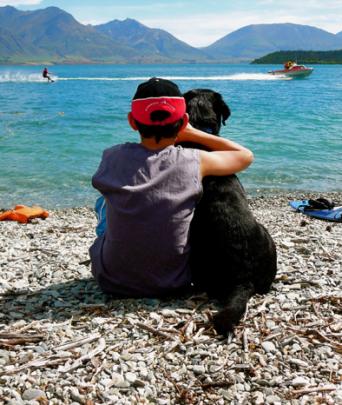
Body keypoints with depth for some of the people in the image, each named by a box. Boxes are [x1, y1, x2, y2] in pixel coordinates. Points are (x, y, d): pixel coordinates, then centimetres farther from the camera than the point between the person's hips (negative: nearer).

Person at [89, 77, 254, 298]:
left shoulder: (112, 157, -12)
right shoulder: (194, 162, -14)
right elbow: (246, 156, 4)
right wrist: (192, 133, 2)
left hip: (113, 281, 1)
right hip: (172, 285, 0)